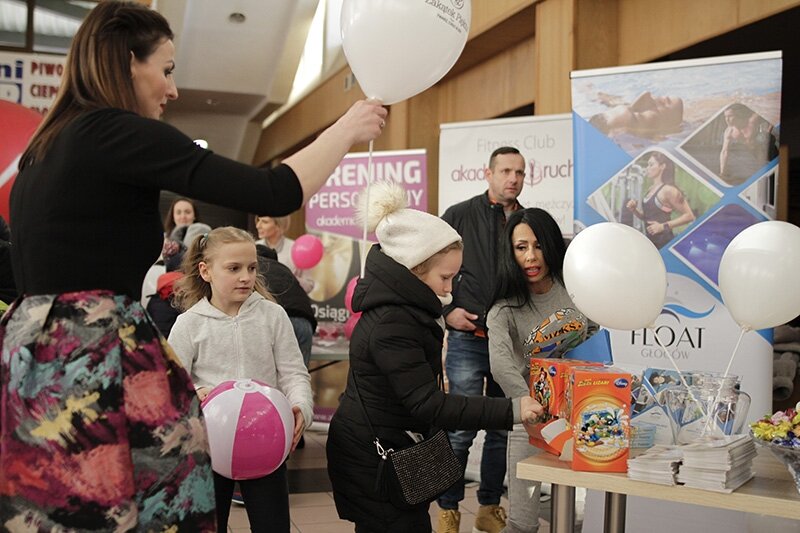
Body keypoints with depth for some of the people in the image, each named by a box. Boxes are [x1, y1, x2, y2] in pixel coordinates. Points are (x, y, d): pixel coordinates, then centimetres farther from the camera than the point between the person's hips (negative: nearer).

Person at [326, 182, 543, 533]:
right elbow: (428, 405, -29)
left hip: (376, 453, 10)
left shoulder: (398, 307, 6)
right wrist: (510, 411, -28)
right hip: (375, 461, -10)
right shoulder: (393, 326, -26)